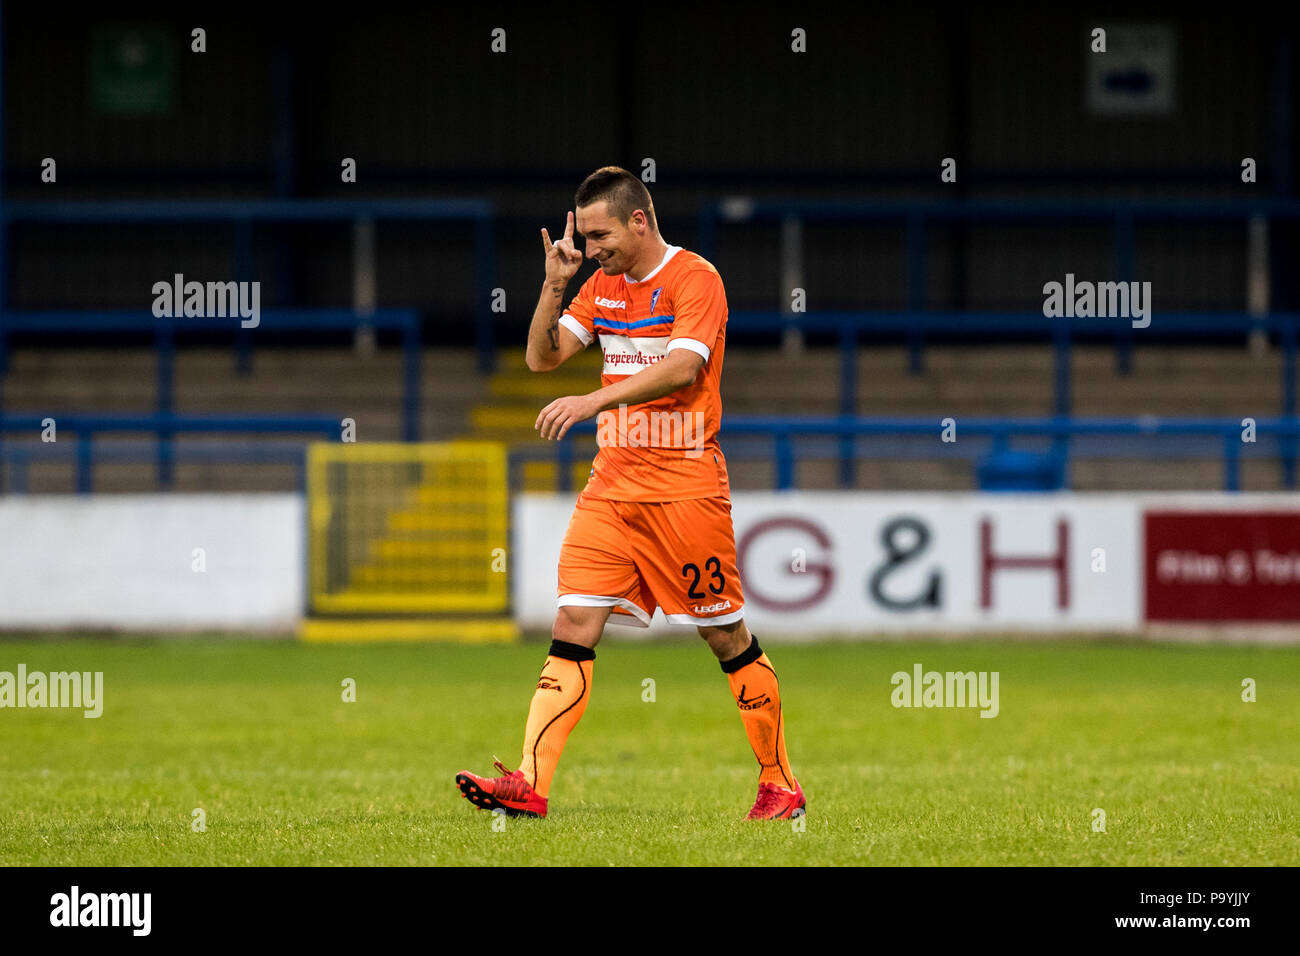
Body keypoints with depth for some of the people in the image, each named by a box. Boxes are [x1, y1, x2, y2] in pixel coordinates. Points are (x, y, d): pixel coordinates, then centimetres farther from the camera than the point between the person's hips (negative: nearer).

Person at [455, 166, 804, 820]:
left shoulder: (694, 279, -10)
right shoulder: (603, 286, 13)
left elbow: (683, 368, -24)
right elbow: (543, 356, 10)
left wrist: (596, 400, -32)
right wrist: (556, 284, -4)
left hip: (684, 488, -6)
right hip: (612, 483, 6)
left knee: (727, 638, 2)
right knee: (573, 627, -6)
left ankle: (780, 785, 14)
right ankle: (529, 784, -13)